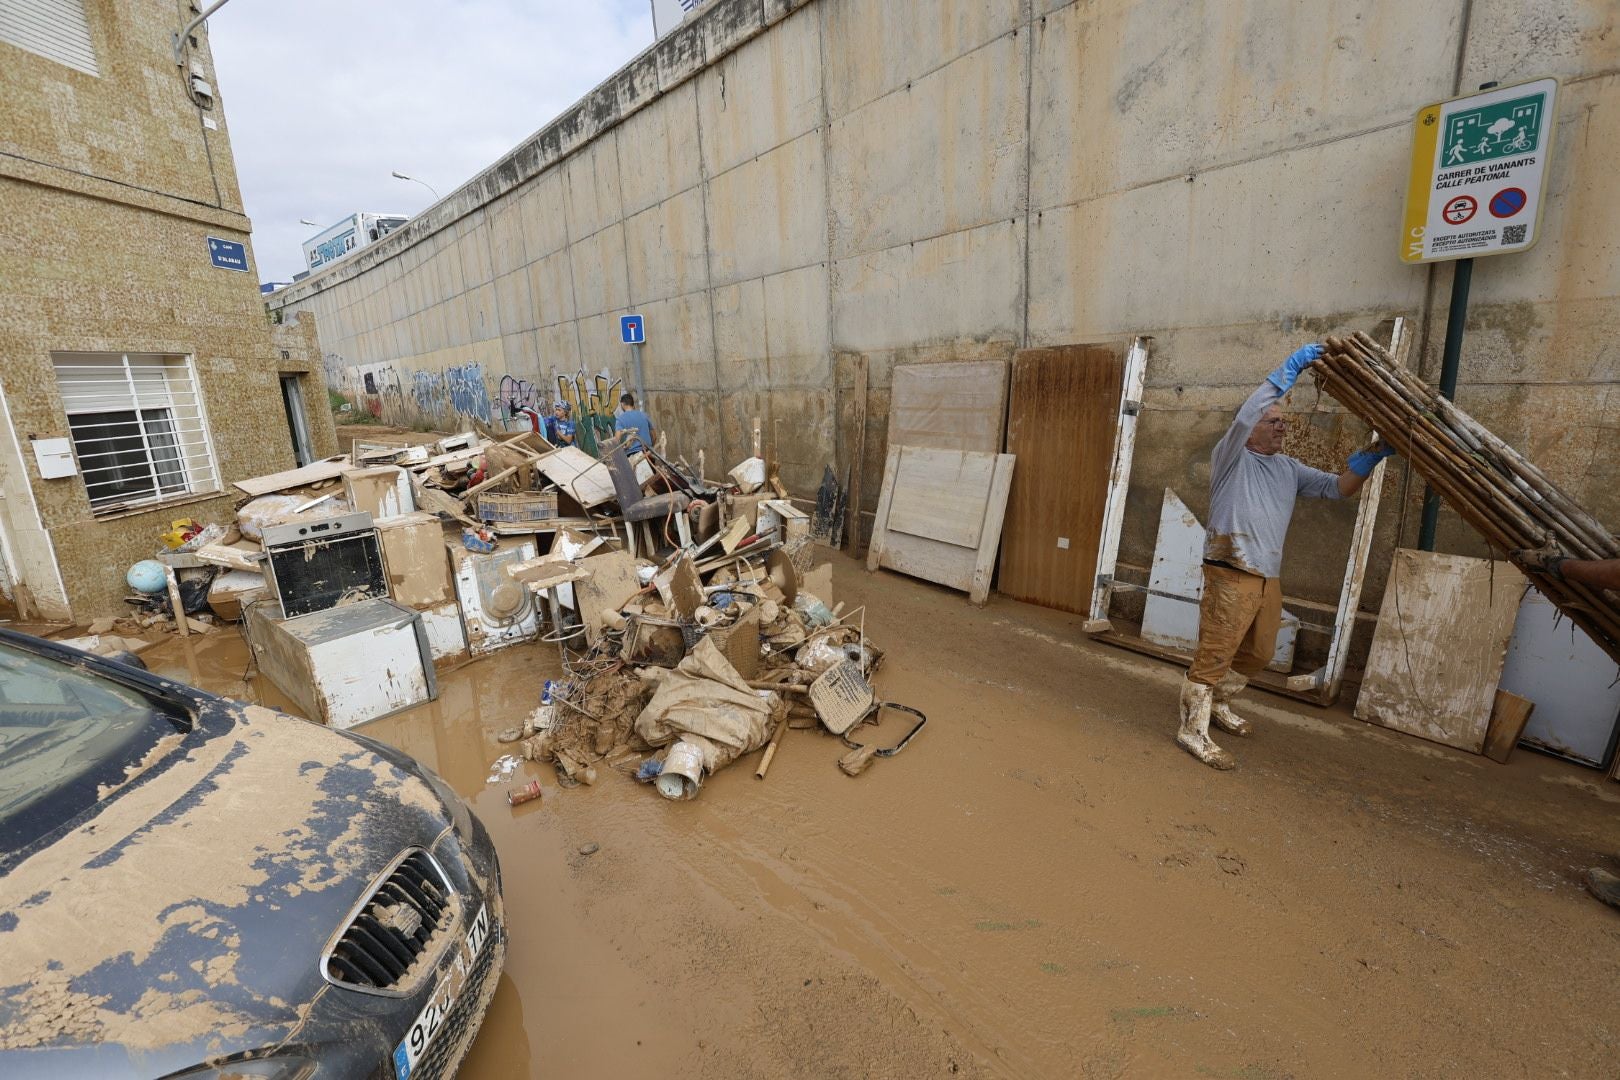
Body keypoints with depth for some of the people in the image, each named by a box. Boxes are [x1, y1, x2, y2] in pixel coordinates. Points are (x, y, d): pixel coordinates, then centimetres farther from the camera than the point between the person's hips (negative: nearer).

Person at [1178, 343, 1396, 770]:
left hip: (1268, 577, 8)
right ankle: (1193, 730, -3)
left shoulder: (1289, 469, 17)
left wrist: (1370, 456, 3)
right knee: (1215, 654, -9)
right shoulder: (1231, 458, -3)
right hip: (1231, 574, -8)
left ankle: (1217, 703, 38)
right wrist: (1288, 371, -17)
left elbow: (1339, 487, 17)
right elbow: (1244, 417, -19)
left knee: (1258, 653, 18)